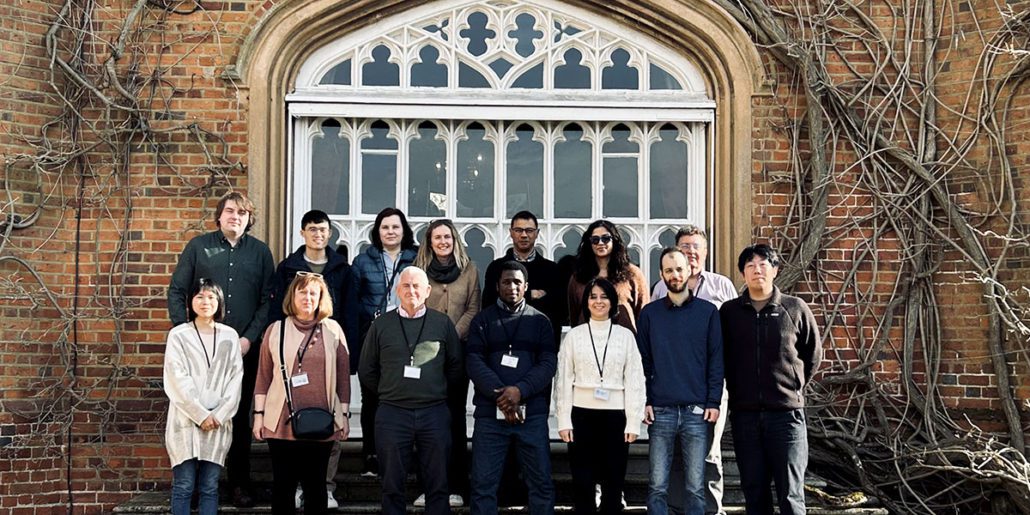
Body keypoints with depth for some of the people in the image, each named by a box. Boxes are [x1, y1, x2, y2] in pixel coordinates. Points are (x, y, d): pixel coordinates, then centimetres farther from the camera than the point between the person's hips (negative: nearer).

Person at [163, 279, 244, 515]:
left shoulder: (230, 336, 9)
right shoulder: (178, 335, 1)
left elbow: (236, 378, 4)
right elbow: (178, 380, -6)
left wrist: (219, 415, -7)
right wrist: (201, 415, -11)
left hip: (219, 422, 2)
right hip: (186, 421, -2)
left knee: (210, 487, 5)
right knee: (184, 487, -2)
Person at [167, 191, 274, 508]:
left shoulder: (260, 252, 7)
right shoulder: (198, 247, 5)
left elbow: (268, 300, 3)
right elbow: (176, 292, 4)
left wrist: (249, 338, -7)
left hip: (244, 349, 1)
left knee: (240, 416, 7)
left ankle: (239, 484, 16)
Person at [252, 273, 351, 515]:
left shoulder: (333, 330, 6)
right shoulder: (276, 330, 7)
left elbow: (343, 376, 7)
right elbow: (263, 376, 7)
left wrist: (344, 414, 4)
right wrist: (258, 414, 3)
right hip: (282, 422, 0)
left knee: (315, 484, 8)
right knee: (283, 485, 6)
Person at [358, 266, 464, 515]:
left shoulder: (443, 323, 5)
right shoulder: (381, 325, 5)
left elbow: (456, 367, 12)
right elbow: (366, 371, 12)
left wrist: (437, 391, 8)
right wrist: (388, 392, 9)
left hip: (435, 413, 0)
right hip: (392, 413, 0)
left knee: (437, 485, 5)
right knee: (392, 485, 7)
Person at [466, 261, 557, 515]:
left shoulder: (540, 321, 10)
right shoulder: (483, 319, 9)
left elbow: (548, 363, -1)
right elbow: (474, 361, -2)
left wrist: (519, 390, -16)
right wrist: (499, 393, -16)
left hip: (532, 412, 0)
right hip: (490, 412, 0)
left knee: (541, 481, 3)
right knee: (483, 482, 1)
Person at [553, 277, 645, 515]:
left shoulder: (625, 335, 5)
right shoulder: (574, 335, 5)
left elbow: (634, 380, 2)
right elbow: (564, 379, 3)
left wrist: (633, 422, -3)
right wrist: (564, 420, -3)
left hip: (615, 415, 0)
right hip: (582, 414, 0)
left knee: (613, 482, 3)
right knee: (582, 482, 2)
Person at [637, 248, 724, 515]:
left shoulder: (708, 311, 5)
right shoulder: (650, 313, 8)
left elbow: (716, 360, 4)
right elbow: (642, 360, 8)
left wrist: (714, 402, -4)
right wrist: (644, 401, -1)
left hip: (697, 411, 0)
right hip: (660, 410, 1)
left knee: (695, 486, 4)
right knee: (657, 485, 2)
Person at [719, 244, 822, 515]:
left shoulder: (795, 308, 1)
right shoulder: (729, 311, 5)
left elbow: (813, 355, 11)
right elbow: (720, 358, 15)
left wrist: (795, 387, 8)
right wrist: (737, 390, 10)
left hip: (787, 412, -2)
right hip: (744, 414, 2)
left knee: (790, 493, -1)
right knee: (754, 492, 8)